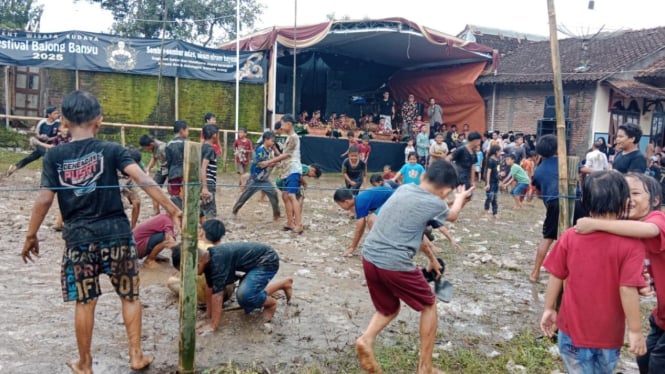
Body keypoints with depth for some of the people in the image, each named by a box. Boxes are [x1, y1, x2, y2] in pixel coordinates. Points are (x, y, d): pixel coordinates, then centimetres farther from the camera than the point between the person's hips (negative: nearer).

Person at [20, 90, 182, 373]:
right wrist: (172, 209, -16)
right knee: (130, 296, 13)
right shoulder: (111, 150, -4)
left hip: (79, 237, 1)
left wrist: (31, 235, 9)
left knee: (85, 302, 12)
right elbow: (142, 178, -15)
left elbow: (44, 199, -3)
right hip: (116, 233, -1)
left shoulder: (54, 156, -1)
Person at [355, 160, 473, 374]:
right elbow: (452, 215, 17)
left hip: (370, 259, 7)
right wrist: (461, 197, 39)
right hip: (395, 264, -6)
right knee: (429, 306, 18)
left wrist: (432, 258, 32)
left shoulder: (404, 189, 10)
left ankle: (367, 339, 1)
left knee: (389, 309, 27)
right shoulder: (433, 203, -9)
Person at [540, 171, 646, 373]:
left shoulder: (570, 236, -10)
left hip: (573, 329, 1)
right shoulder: (631, 244, -18)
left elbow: (555, 277, -3)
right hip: (608, 334, -1)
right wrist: (635, 330, -9)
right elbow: (628, 289, -20)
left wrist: (549, 309, 10)